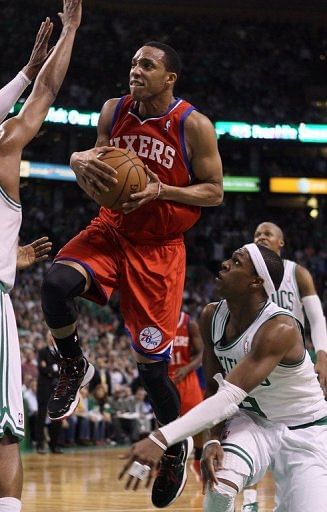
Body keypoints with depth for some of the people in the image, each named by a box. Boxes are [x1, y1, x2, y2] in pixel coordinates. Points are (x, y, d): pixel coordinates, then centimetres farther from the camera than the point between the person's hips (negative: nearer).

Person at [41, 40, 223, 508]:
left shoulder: (194, 126, -12)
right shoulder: (114, 111, -1)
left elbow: (214, 191, -6)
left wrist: (162, 191, -22)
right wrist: (82, 160, -12)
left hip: (160, 249, -3)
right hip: (111, 231, 3)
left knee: (152, 368, -2)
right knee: (56, 284, -31)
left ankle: (177, 448, 26)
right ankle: (74, 368, -2)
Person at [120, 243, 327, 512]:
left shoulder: (280, 328, -31)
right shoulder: (212, 316, -10)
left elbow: (230, 397, -39)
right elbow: (215, 389, 0)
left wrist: (161, 439, -46)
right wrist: (215, 439, -21)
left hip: (303, 432, -4)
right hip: (252, 420, 4)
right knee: (218, 487, -27)